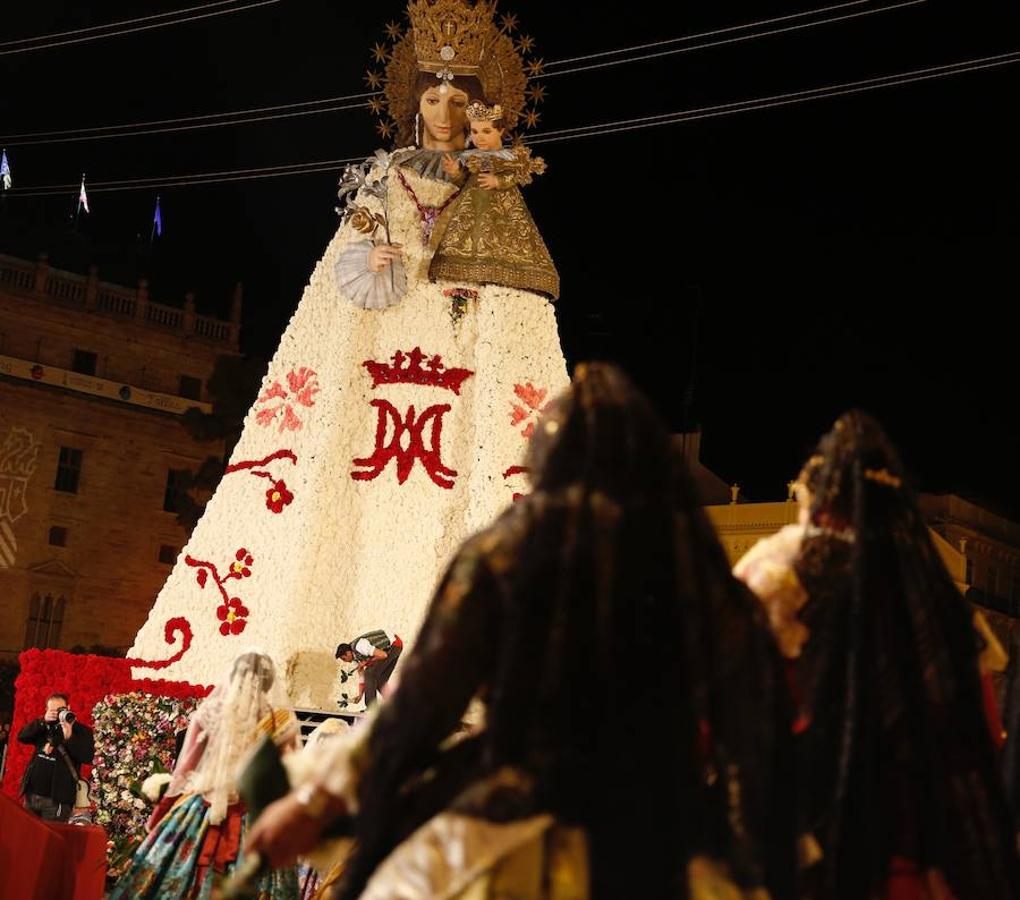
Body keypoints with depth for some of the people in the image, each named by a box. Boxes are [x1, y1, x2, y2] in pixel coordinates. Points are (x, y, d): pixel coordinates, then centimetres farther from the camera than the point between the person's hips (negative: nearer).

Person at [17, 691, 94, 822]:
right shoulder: (44, 727, 14)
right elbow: (22, 736, 1)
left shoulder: (81, 731, -4)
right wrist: (43, 721, -12)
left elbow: (88, 757, -16)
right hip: (31, 795, 6)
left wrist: (69, 737, -26)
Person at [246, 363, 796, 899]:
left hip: (510, 846, -2)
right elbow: (750, 734, 6)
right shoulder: (702, 570, 4)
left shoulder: (510, 547, -4)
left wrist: (318, 798, 7)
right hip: (662, 853, 3)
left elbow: (423, 700, -5)